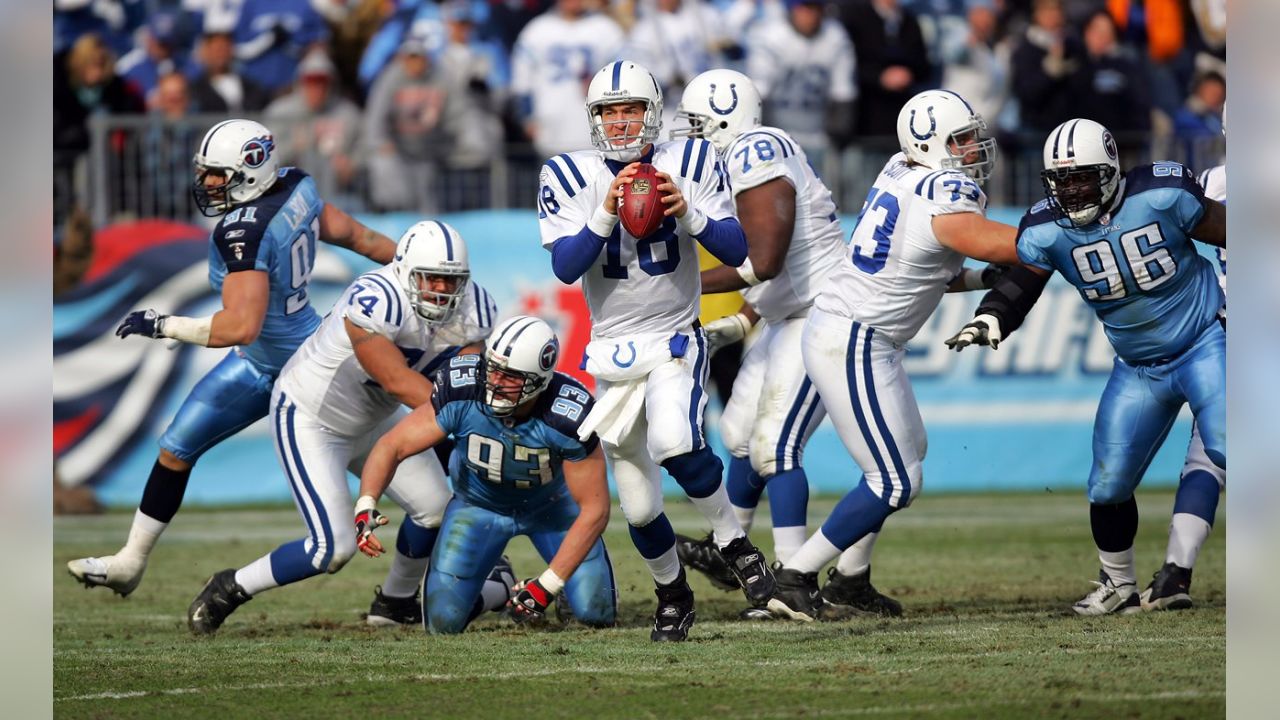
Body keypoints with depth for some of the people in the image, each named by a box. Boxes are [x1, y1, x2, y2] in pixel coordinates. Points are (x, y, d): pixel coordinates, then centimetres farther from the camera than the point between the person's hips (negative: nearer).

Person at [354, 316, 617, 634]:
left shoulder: (569, 417, -36)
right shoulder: (461, 394, -33)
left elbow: (594, 509, -28)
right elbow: (392, 447, -23)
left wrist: (548, 585, -33)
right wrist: (366, 507, -42)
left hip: (550, 505, -1)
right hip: (478, 501, 1)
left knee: (597, 614, -10)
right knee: (444, 621, -10)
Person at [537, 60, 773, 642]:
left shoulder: (690, 163, -5)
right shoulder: (568, 177, -6)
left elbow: (737, 251, -7)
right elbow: (565, 267, -16)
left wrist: (690, 215, -23)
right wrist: (607, 213, -28)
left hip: (676, 339, -2)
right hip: (612, 350, 2)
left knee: (675, 444, -32)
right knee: (639, 508, 6)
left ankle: (733, 540, -9)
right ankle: (672, 593, 32)